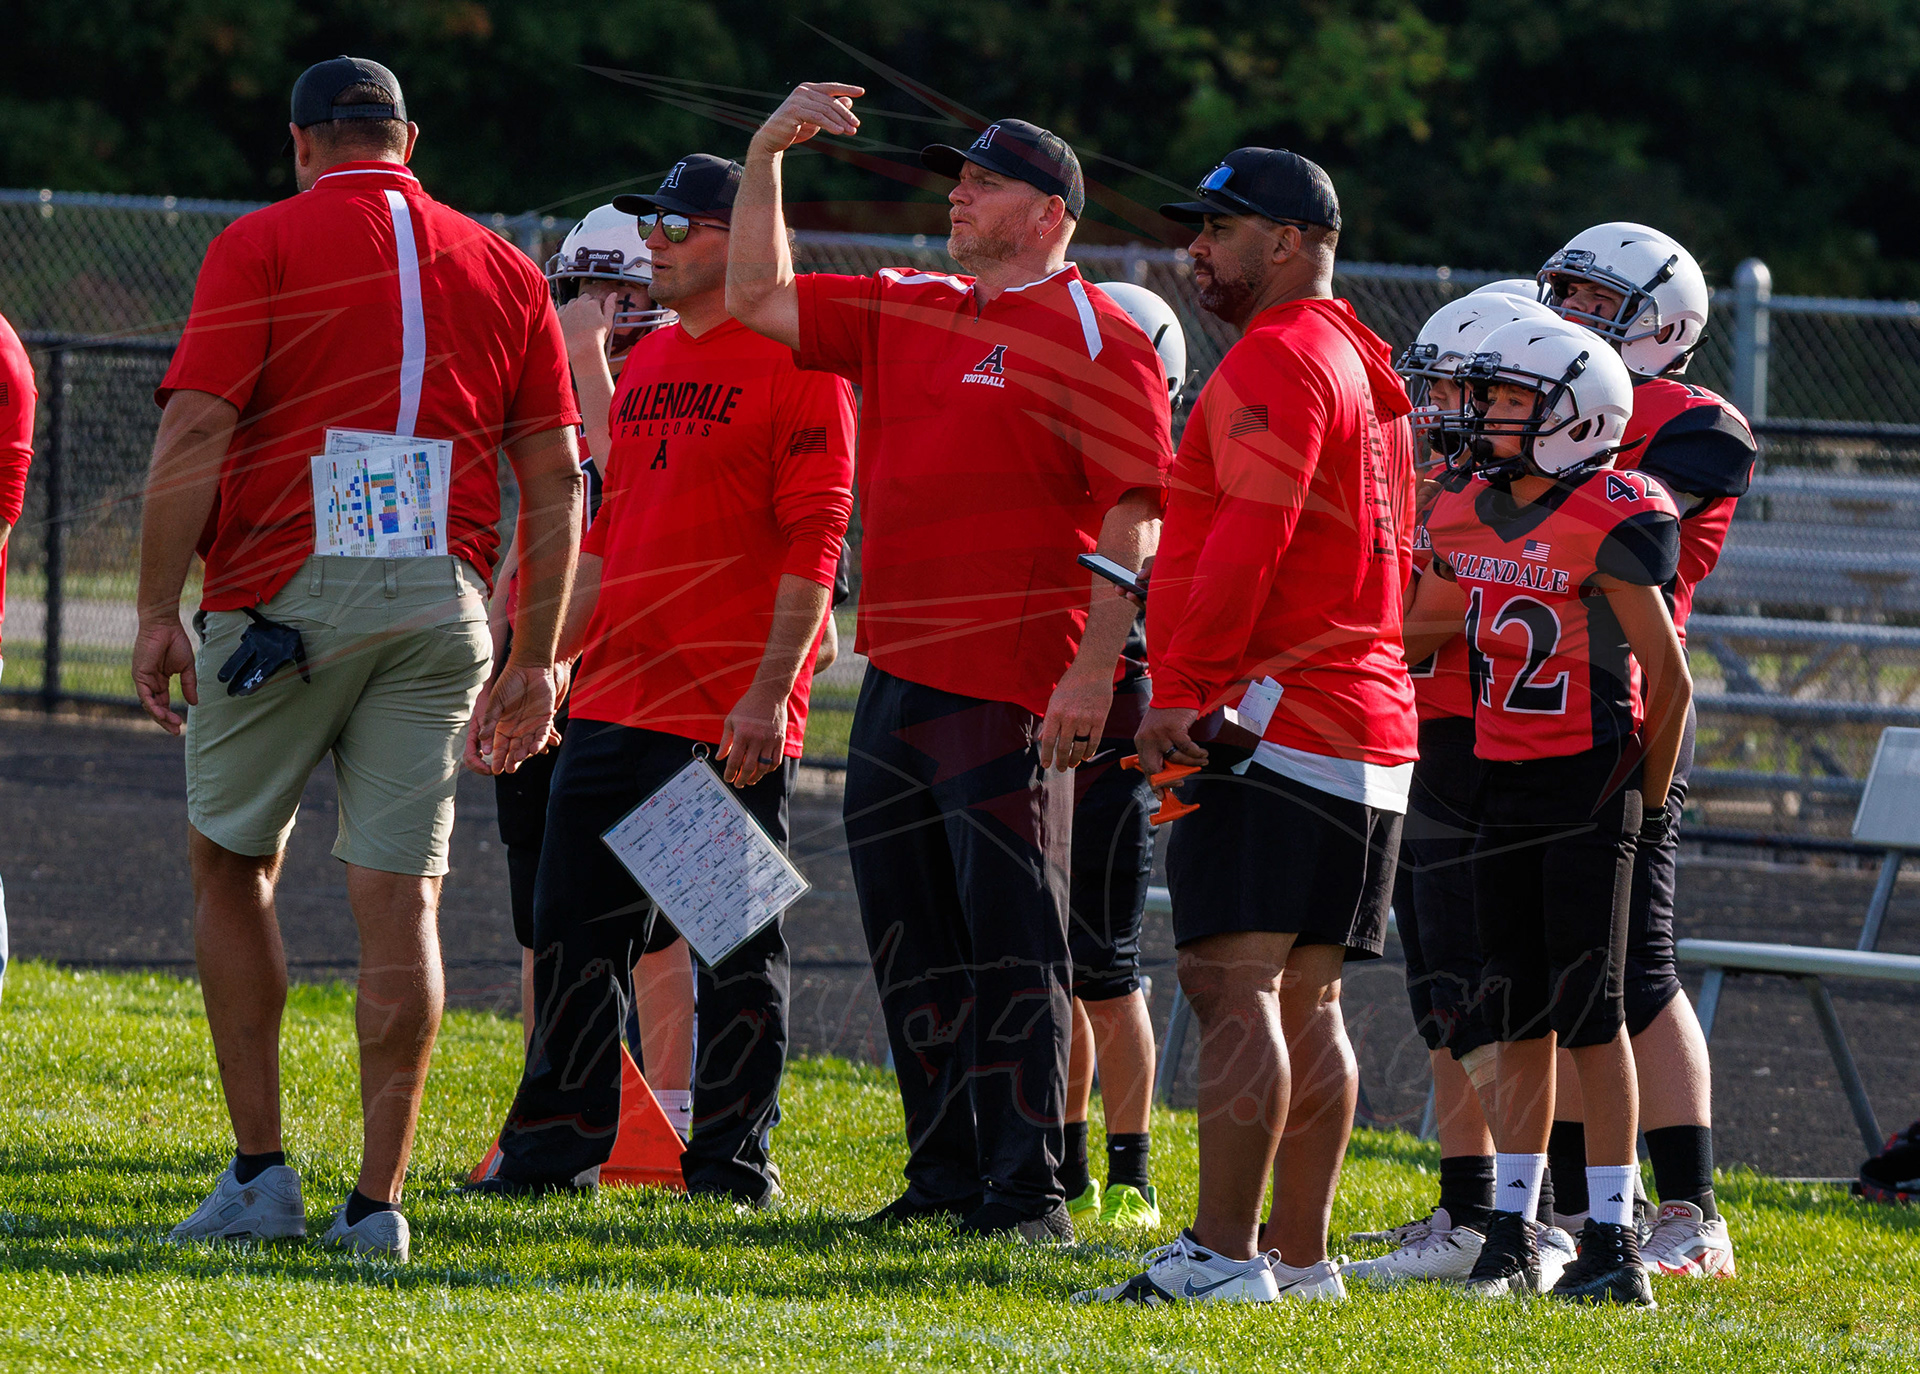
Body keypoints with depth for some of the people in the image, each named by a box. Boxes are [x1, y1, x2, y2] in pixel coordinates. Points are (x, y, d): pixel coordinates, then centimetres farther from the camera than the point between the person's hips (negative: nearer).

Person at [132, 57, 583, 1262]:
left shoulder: (263, 245, 1)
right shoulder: (502, 269, 13)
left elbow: (194, 434, -9)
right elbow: (556, 478, 9)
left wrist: (159, 611, -6)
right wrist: (536, 661, 11)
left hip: (284, 595, -3)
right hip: (441, 600, 3)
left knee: (234, 864, 12)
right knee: (401, 892, 2)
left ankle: (261, 1171, 7)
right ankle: (380, 1199, -1)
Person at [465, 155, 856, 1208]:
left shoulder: (793, 365, -8)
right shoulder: (647, 363, 16)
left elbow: (813, 544, -13)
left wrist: (769, 692, -19)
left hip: (731, 715, -8)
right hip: (616, 692, 8)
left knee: (735, 940, -1)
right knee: (575, 922, 9)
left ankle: (732, 1159, 5)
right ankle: (557, 1141, 18)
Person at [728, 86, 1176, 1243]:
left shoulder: (1091, 338, -7)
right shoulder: (908, 313, 16)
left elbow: (1134, 519, -12)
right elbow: (760, 301, 22)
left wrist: (1094, 671, -19)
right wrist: (765, 159, 12)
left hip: (1013, 693, -8)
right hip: (901, 672, 8)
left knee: (1014, 947, -5)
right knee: (915, 941, 12)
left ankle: (1028, 1191, -3)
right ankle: (946, 1174, 19)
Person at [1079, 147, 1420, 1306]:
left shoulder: (1278, 360, -9)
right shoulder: (1365, 368, 22)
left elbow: (1247, 541, -19)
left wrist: (1181, 691, -17)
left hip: (1275, 719, -10)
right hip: (1367, 722, 10)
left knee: (1235, 983, -13)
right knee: (1304, 1000, 11)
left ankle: (1222, 1256, -18)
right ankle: (1299, 1255, 11)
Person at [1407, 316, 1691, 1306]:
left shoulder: (1610, 526, -13)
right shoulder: (1469, 520, 7)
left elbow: (1669, 679, -8)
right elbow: (1416, 636, 22)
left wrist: (1648, 800, -2)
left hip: (1591, 779, -6)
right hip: (1505, 779, 6)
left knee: (1588, 1007, -6)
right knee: (1519, 1012, 9)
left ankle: (1612, 1244, -3)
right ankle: (1513, 1235, 13)